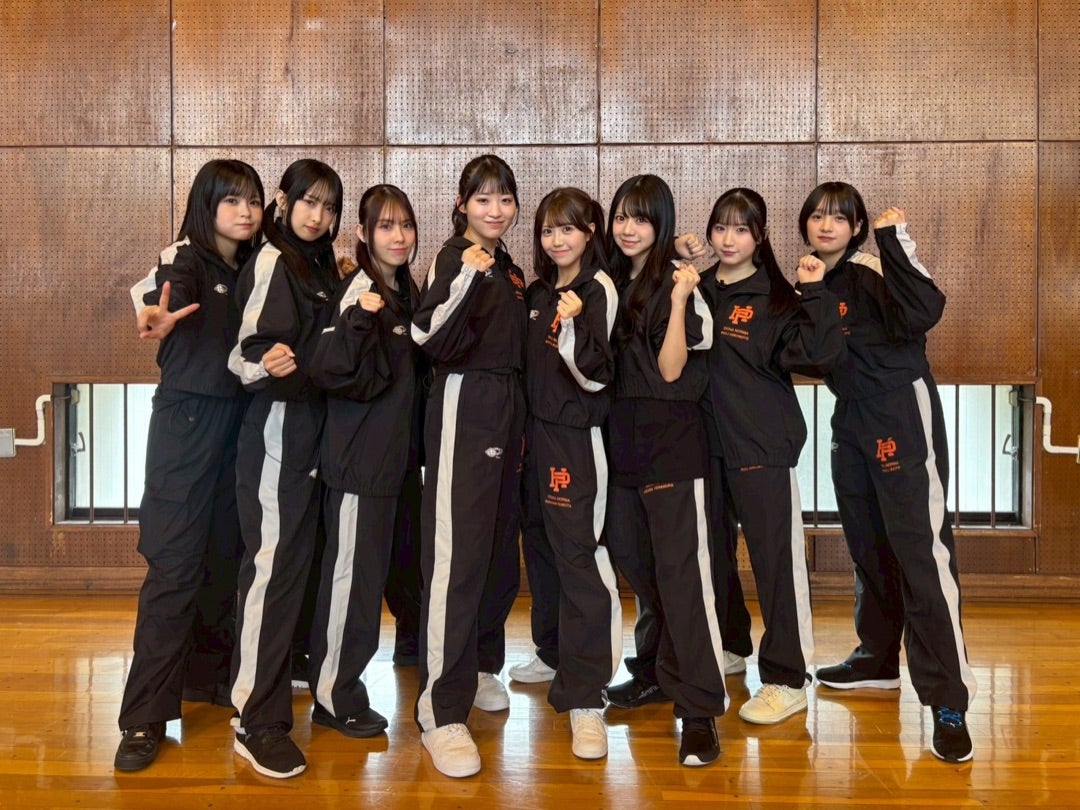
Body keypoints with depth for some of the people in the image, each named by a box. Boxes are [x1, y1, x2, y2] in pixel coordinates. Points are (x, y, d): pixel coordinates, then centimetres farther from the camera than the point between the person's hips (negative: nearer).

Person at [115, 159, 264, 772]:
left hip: (240, 422, 6)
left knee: (227, 553, 11)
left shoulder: (256, 268, 11)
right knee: (175, 562, -7)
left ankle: (209, 674, 28)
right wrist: (159, 318, -51)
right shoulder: (186, 258, -8)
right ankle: (146, 716, 0)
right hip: (187, 421, -6)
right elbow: (159, 294, -30)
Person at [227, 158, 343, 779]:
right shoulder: (272, 264, -8)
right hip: (277, 429, -8)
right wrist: (267, 363, -36)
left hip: (311, 429, 8)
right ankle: (259, 722, -3)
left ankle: (280, 677, 27)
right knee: (274, 564, -9)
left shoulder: (321, 266, 15)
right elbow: (249, 349, -19)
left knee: (299, 560, 12)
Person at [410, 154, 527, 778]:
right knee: (457, 554, -11)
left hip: (507, 409, 8)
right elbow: (436, 341, -19)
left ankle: (480, 668, 29)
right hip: (465, 405, -8)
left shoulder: (510, 269, 17)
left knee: (501, 549, 10)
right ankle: (443, 711, -7)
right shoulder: (455, 259, -6)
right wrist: (469, 279, -30)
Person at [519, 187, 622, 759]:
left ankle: (585, 700, -7)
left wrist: (572, 325, -30)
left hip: (578, 434, -7)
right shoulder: (538, 291, 13)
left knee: (579, 557, -10)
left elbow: (596, 375, -16)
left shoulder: (599, 290, -8)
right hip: (538, 430, 7)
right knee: (539, 549, 12)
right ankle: (556, 659, 31)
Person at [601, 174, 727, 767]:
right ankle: (668, 670, 34)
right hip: (623, 437, 7)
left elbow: (671, 369, -14)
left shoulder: (677, 282, -8)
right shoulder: (612, 282, 12)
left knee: (680, 570, -10)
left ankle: (700, 710, -5)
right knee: (632, 561, 13)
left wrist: (679, 301, -23)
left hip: (672, 440, -7)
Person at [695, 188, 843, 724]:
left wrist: (816, 295, -21)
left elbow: (814, 357, -16)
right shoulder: (698, 292, 10)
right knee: (709, 554, 16)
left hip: (763, 447, -6)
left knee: (776, 558, -3)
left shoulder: (776, 298, -5)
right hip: (707, 443, 6)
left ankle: (787, 680, 7)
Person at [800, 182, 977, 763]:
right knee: (867, 547, 16)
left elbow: (923, 311, -29)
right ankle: (878, 660, 32)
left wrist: (895, 240, -26)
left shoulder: (870, 274, -12)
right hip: (851, 422, 8)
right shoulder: (815, 283, 10)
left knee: (921, 550, -10)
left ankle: (949, 703, -7)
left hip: (902, 415, -8)